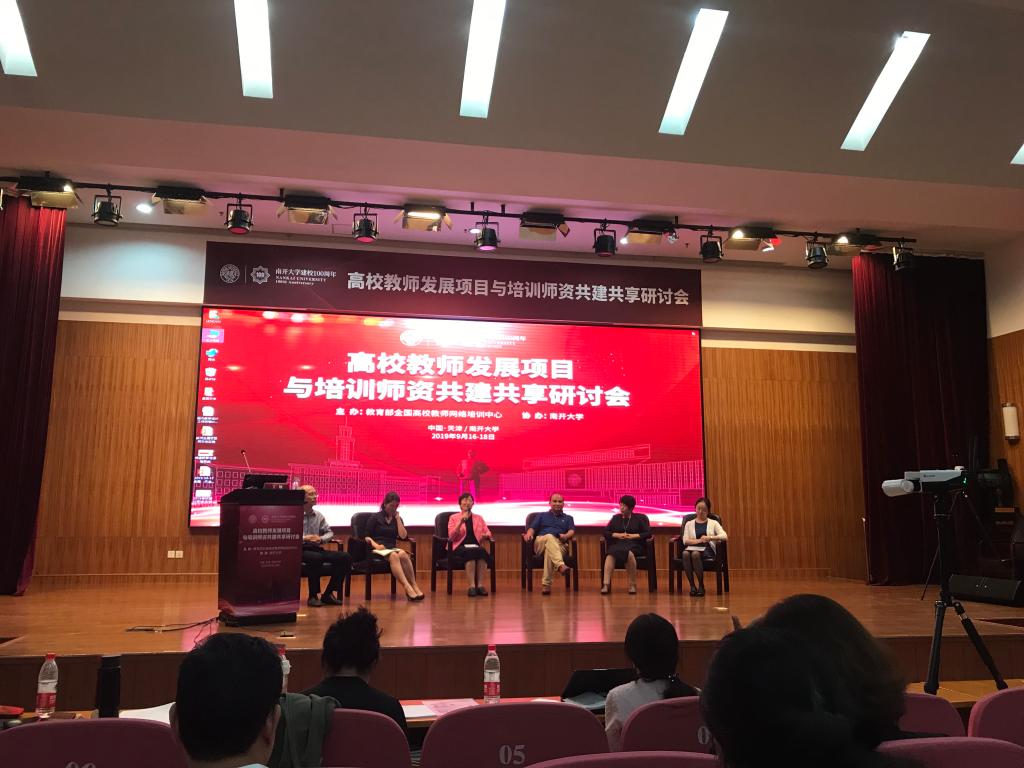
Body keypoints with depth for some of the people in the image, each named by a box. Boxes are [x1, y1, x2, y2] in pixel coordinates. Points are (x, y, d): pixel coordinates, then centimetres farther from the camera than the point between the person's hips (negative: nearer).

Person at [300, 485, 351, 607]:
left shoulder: (318, 516, 18)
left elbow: (329, 532, 19)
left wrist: (321, 539, -3)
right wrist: (303, 538, -24)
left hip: (317, 549, 6)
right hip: (300, 550, -6)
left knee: (345, 557, -13)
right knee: (316, 558, -39)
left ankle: (328, 594, -6)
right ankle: (313, 596, -21)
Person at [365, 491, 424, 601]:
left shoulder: (397, 519, 18)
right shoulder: (375, 518, 9)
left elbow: (403, 536, 2)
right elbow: (367, 537, 4)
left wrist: (398, 519, 4)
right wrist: (375, 544, -15)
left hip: (392, 548, 3)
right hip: (378, 550, -3)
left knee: (403, 554, -34)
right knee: (393, 556, -37)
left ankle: (414, 585, -36)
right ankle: (407, 587, -49)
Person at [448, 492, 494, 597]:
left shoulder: (478, 518, 21)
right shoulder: (453, 518, 12)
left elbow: (488, 533, 14)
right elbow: (451, 536, -2)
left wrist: (485, 535, -10)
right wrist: (461, 521, -11)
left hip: (476, 547, 3)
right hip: (460, 547, -3)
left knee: (482, 552, -34)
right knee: (470, 552, -37)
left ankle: (480, 585, -35)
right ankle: (472, 586, -38)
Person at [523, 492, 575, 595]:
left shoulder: (568, 518, 28)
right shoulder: (542, 515, 29)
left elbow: (572, 531, 8)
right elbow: (532, 528, 14)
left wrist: (566, 536, -16)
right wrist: (529, 534, -11)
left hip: (559, 545, 0)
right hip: (540, 542, 0)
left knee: (549, 550, -39)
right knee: (550, 537, -38)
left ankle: (546, 584, -44)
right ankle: (560, 565, -61)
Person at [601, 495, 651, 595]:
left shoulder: (641, 518, 15)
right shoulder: (615, 518, 23)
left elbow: (648, 534, 5)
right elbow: (605, 533, 17)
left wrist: (634, 536, -8)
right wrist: (617, 535, -1)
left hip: (634, 546, -2)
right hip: (617, 544, 2)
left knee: (629, 553, -40)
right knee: (610, 554, -35)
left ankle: (632, 585, -34)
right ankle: (606, 584, -49)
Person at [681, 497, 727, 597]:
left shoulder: (713, 523, 17)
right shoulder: (689, 523, 21)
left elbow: (724, 536, -1)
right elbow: (685, 540, 6)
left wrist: (709, 537, -18)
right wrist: (699, 540, -12)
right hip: (693, 547, 2)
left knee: (695, 554, -39)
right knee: (685, 554, -37)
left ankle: (701, 586, -26)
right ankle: (692, 585, -28)